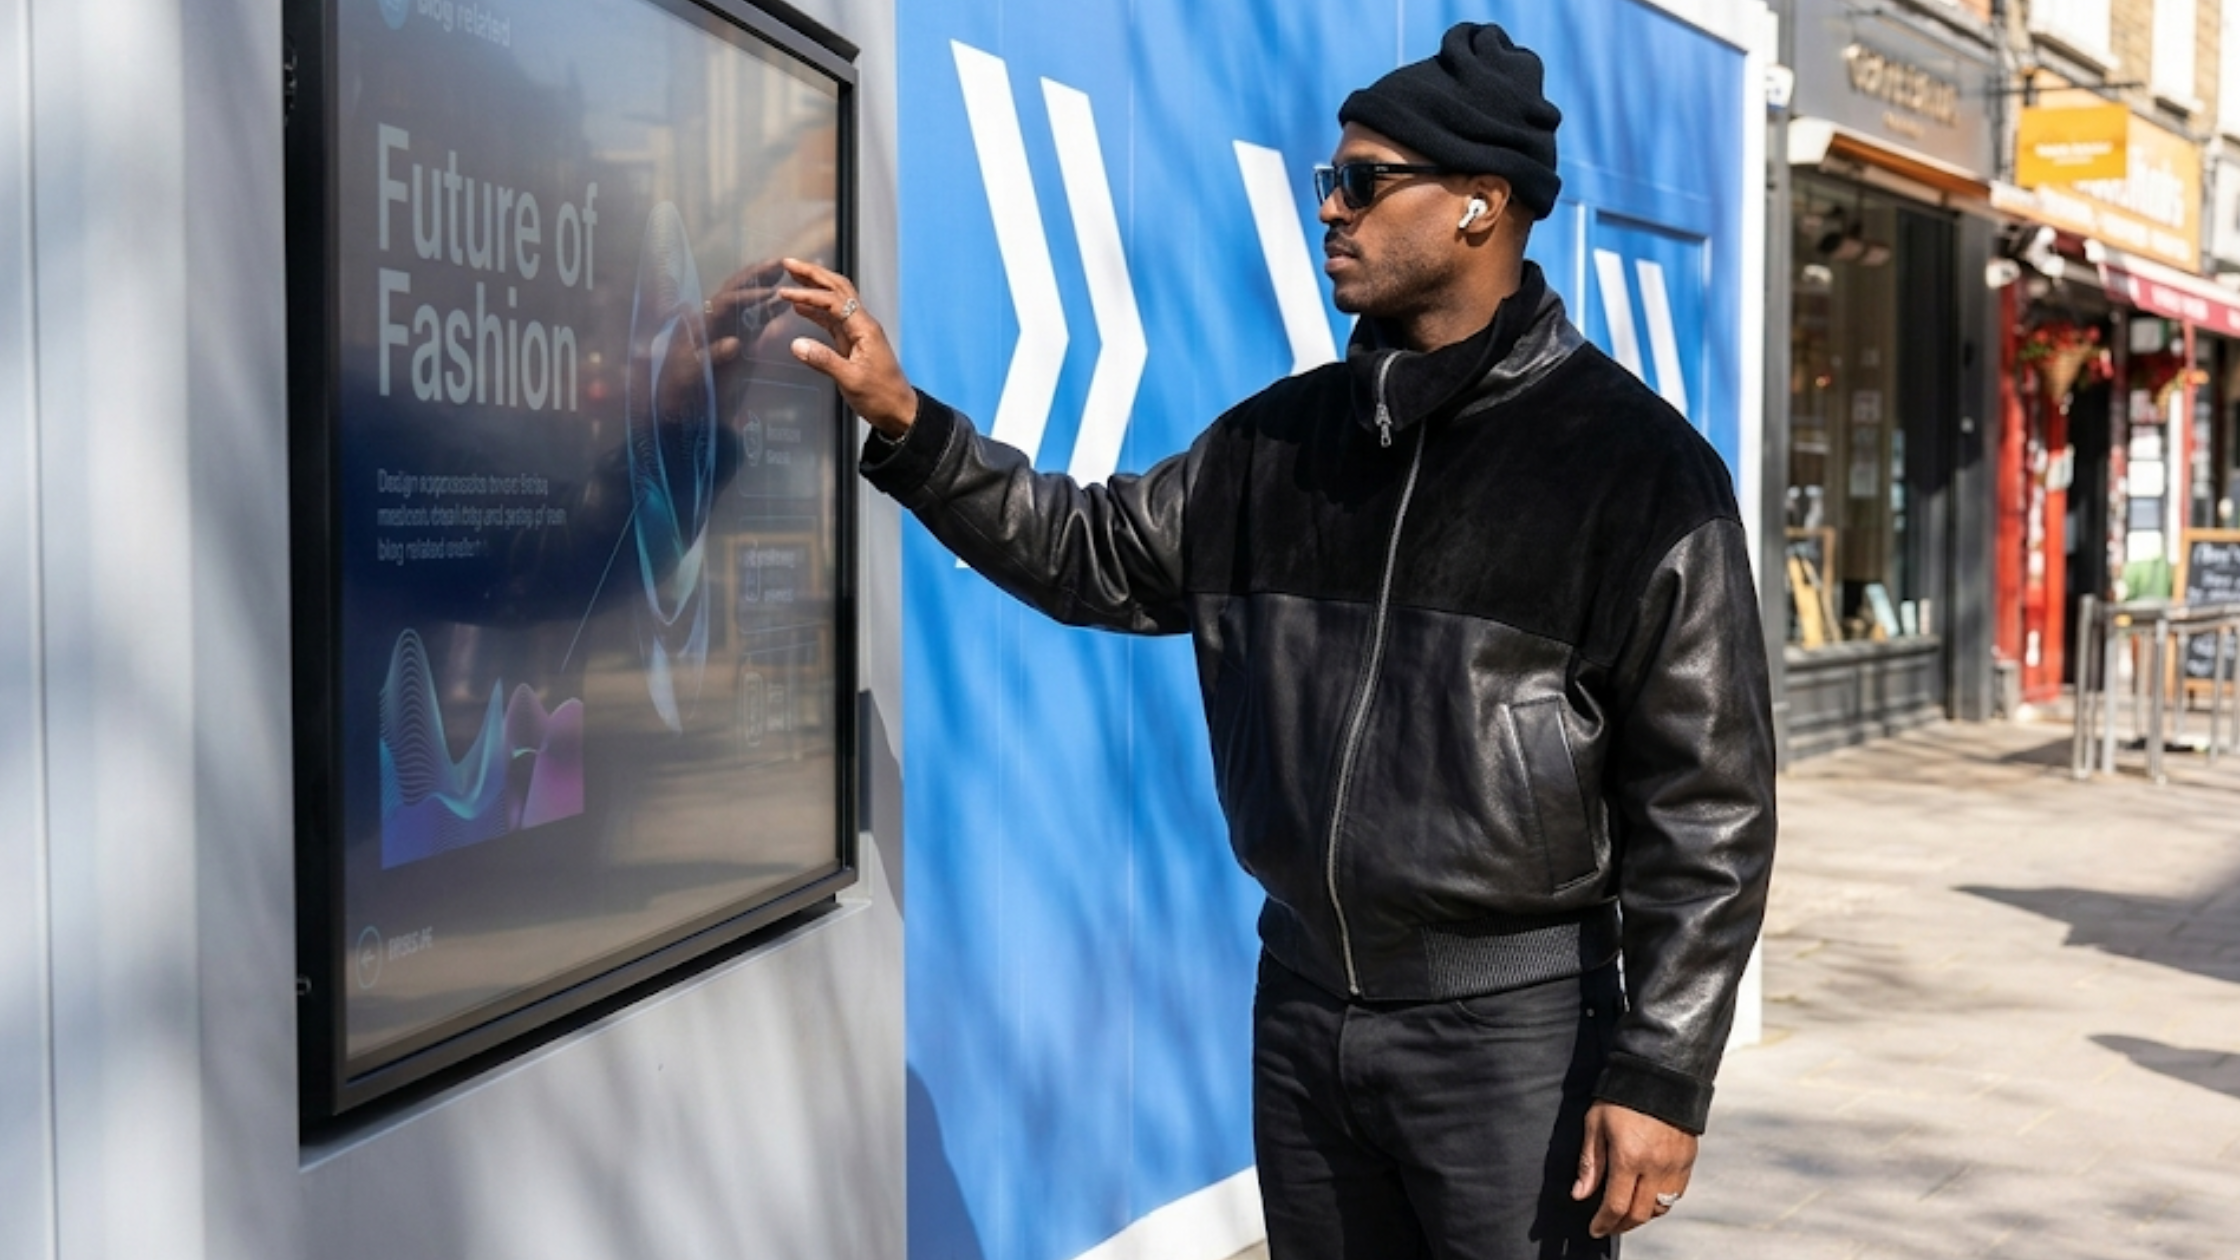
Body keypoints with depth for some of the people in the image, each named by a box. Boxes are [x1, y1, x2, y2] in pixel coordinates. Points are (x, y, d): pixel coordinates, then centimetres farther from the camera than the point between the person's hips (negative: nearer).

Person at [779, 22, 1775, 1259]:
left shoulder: (1635, 464, -11)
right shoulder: (1283, 438, 6)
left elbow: (1706, 800, -12)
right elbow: (1097, 554, 15)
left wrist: (1661, 1076, -15)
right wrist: (903, 424, 3)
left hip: (1511, 1021, -5)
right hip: (1303, 1005, 6)